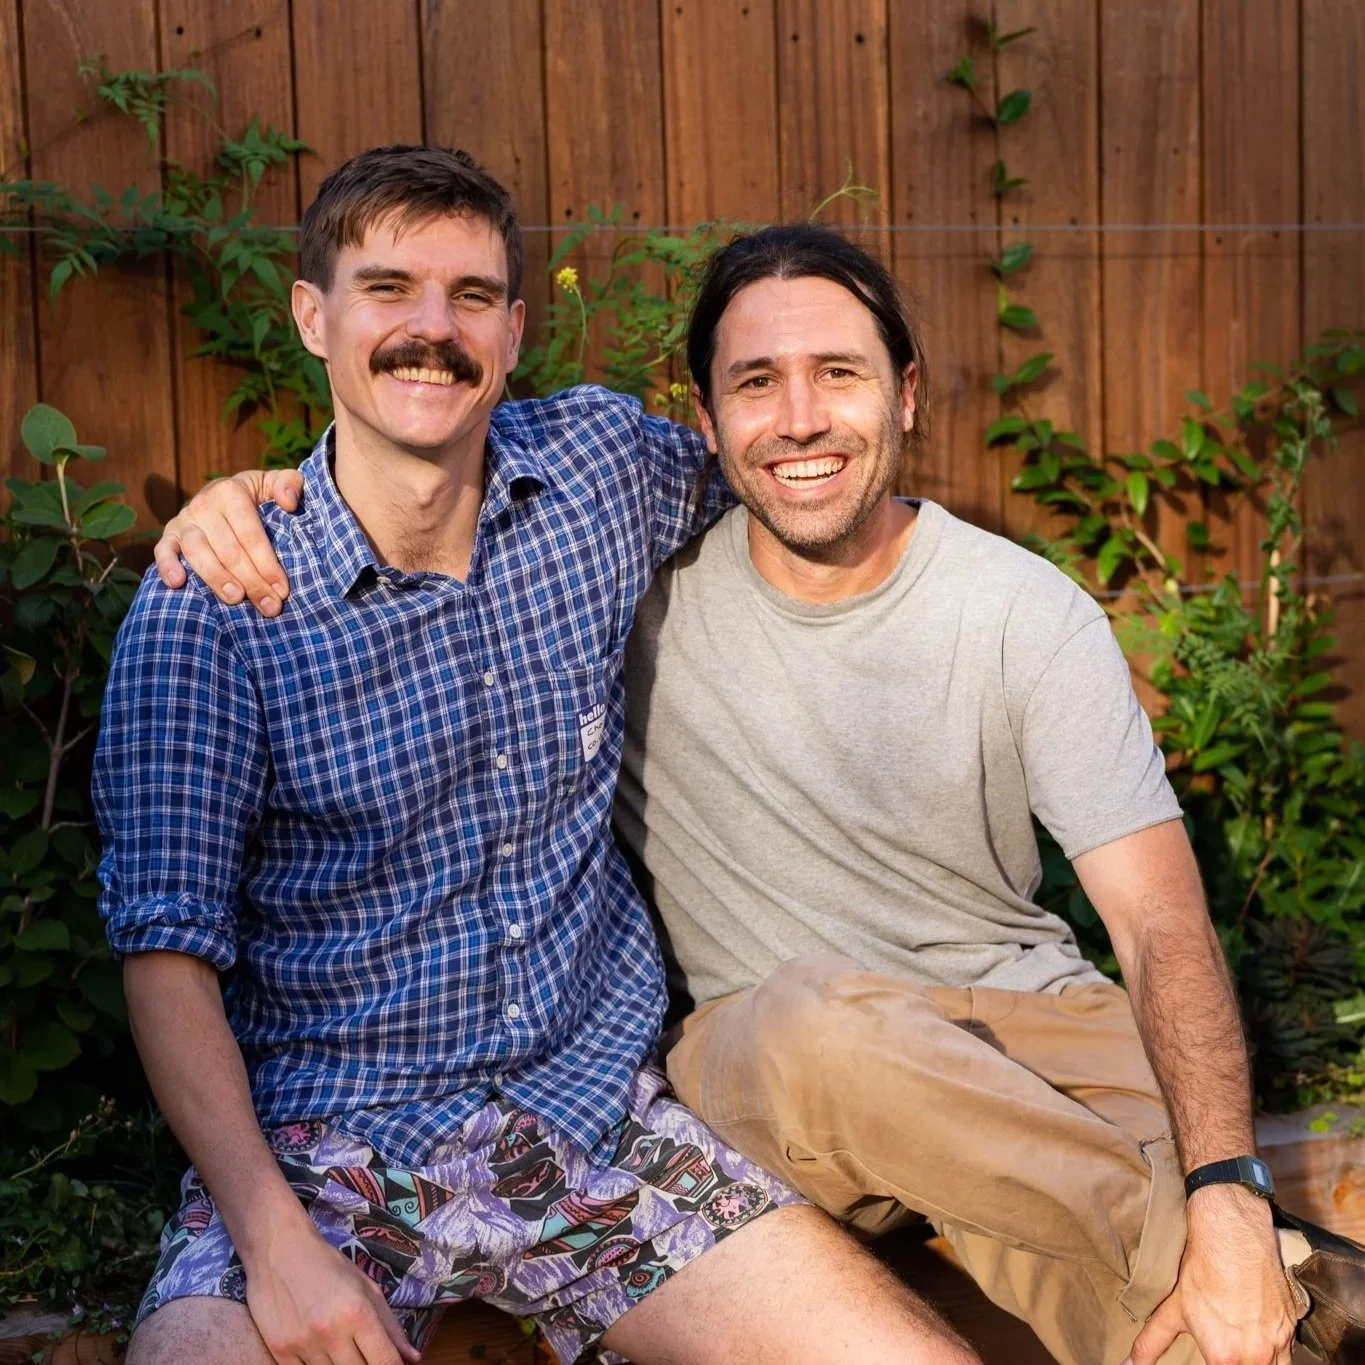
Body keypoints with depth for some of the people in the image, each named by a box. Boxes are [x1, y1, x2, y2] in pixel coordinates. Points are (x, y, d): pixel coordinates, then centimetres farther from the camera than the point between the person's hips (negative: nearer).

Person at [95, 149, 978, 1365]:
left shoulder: (600, 463, 1)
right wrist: (273, 1240, -20)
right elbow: (170, 947, -9)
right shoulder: (205, 610, -9)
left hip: (596, 1107, 3)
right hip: (325, 1141, -2)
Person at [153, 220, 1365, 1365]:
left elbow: (1165, 926, -14)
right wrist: (254, 491, -18)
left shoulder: (1030, 615, -7)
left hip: (1018, 1007, -1)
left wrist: (1228, 1201, -29)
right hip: (764, 1052, 1)